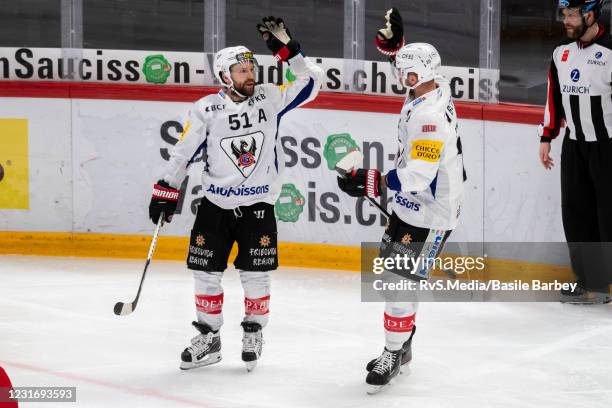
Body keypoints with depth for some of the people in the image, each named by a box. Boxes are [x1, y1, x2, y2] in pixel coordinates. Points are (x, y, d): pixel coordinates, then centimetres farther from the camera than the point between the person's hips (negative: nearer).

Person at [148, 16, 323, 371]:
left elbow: (311, 82, -5)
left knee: (256, 274, 2)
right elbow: (183, 153, 0)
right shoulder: (206, 110, -6)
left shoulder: (270, 98, -2)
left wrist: (287, 48, -14)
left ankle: (254, 334, 22)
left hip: (258, 205, 0)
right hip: (216, 205, 0)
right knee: (206, 272, 4)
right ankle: (209, 339, 18)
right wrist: (165, 193, -1)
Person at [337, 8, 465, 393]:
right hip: (411, 205, 10)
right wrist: (392, 40, 4)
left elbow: (416, 176, -33)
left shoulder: (429, 116, -31)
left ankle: (394, 354, 4)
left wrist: (371, 182, -32)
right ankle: (401, 347, 28)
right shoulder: (434, 85, -3)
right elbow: (412, 64, 21)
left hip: (430, 216, -10)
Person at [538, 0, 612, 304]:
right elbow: (554, 98, 17)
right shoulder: (562, 53, 9)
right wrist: (546, 138, 15)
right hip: (574, 143, 7)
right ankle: (588, 280, 15)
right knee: (575, 212, 7)